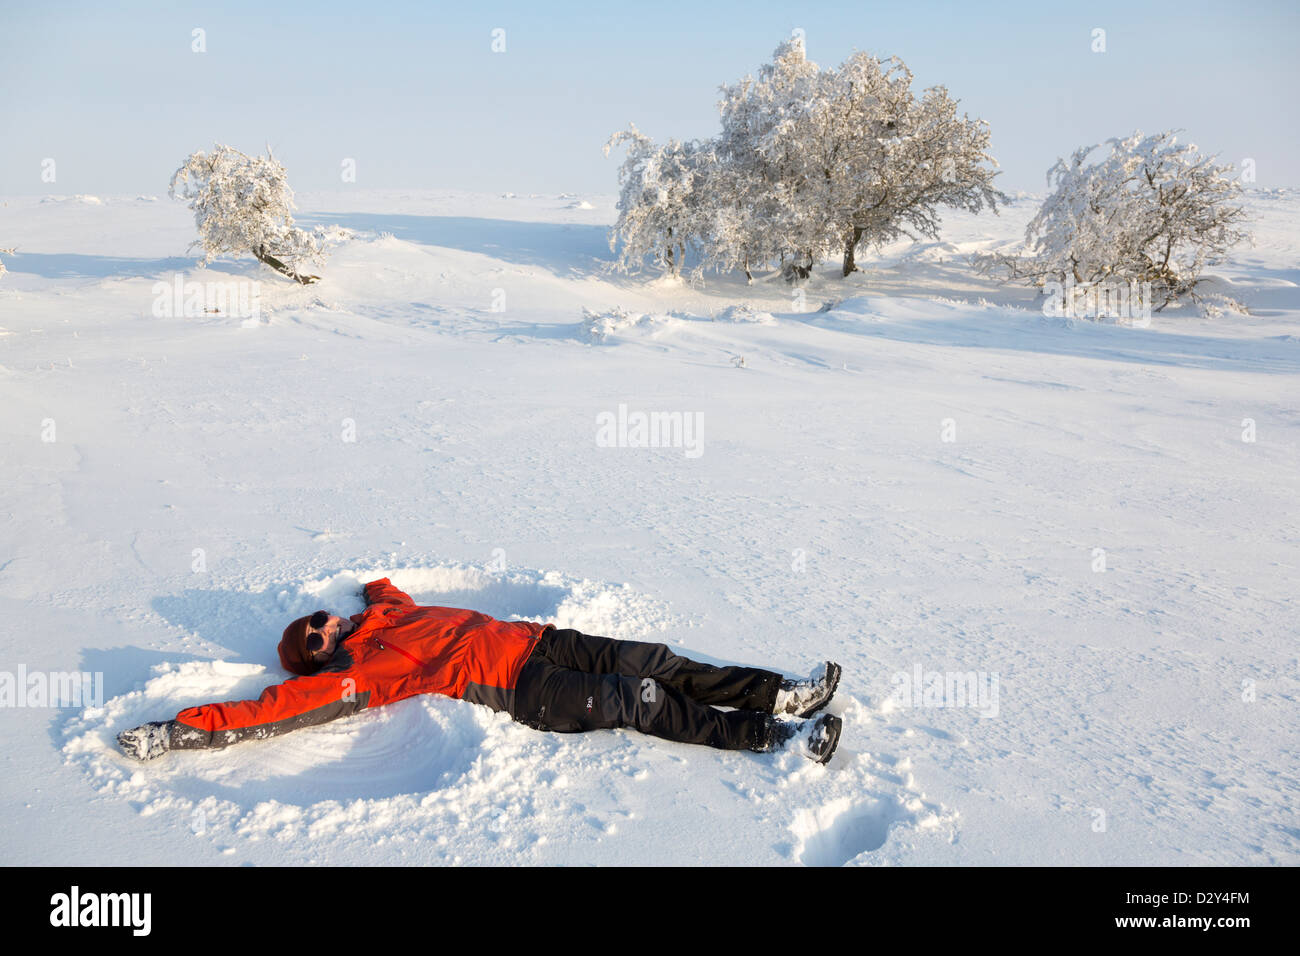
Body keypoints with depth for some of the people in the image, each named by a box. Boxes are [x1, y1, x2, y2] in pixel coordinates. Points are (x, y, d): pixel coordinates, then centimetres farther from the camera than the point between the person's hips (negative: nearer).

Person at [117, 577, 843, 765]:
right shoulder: (344, 678, -2)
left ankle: (779, 693, 1)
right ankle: (775, 737, -15)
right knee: (636, 702, -18)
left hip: (532, 638, 7)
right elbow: (271, 709, -8)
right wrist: (173, 733, -9)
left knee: (647, 661, -4)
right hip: (519, 685, -7)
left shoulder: (383, 614, 19)